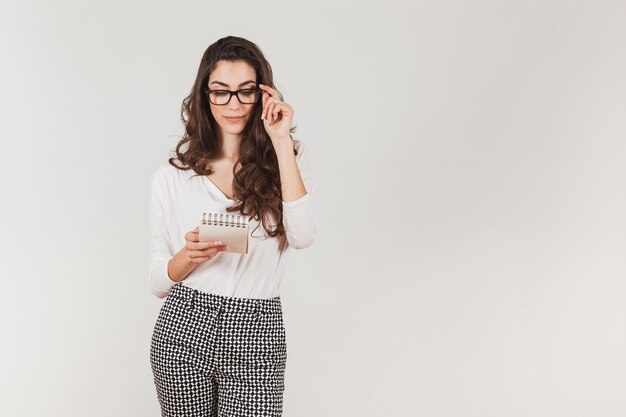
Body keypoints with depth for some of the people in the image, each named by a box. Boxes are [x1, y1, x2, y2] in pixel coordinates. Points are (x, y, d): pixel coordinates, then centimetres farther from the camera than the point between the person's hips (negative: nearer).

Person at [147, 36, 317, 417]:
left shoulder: (289, 157, 4)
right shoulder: (172, 177, 5)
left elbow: (303, 236, -14)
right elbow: (159, 282, 8)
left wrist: (281, 141, -12)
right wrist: (190, 256, -14)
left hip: (256, 336, -1)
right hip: (184, 329, 1)